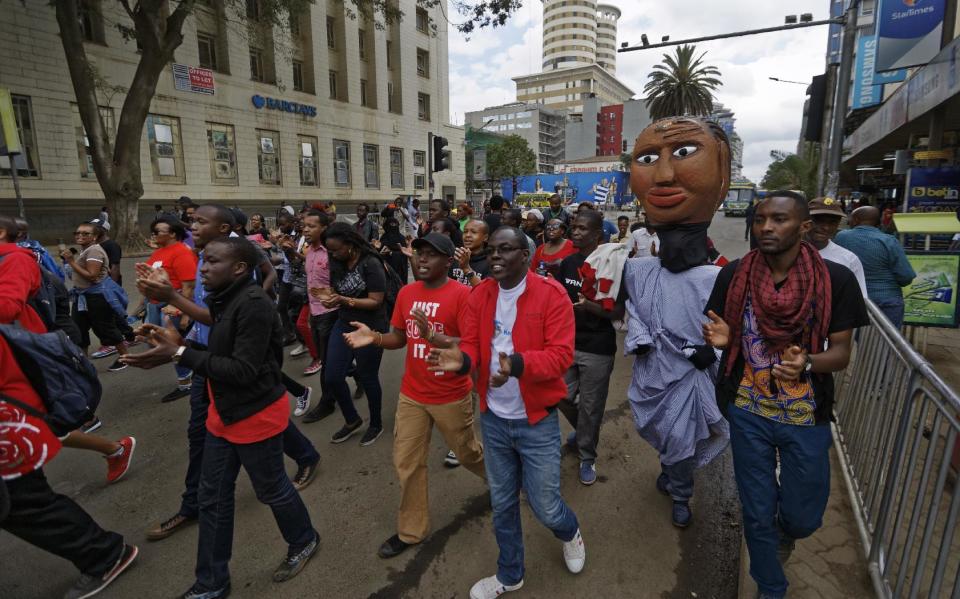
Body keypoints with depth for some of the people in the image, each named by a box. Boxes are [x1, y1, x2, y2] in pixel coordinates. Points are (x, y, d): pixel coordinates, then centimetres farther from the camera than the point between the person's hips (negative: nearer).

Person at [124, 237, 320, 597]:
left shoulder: (253, 304, -25)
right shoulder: (223, 300, 4)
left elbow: (242, 370, -27)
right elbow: (220, 354, 6)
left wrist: (180, 355, -26)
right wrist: (179, 343, -7)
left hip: (257, 415, -9)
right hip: (224, 412, 9)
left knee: (271, 489, 13)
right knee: (213, 497, 17)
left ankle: (303, 542, 42)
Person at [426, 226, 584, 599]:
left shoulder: (551, 294, -15)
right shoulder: (480, 294, -1)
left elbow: (561, 353, -19)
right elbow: (471, 343, -2)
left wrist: (518, 364, -36)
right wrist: (462, 359, -25)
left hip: (537, 421, -4)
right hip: (493, 419, 4)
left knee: (545, 507, 10)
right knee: (502, 503, 20)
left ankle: (570, 533, 48)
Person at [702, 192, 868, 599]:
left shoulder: (836, 279, -12)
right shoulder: (733, 275, -9)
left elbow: (841, 353, -7)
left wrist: (806, 363, -29)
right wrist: (720, 339, -21)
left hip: (806, 416, 0)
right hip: (748, 412, 1)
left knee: (803, 516, 15)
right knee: (756, 513, 13)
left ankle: (784, 533, 54)